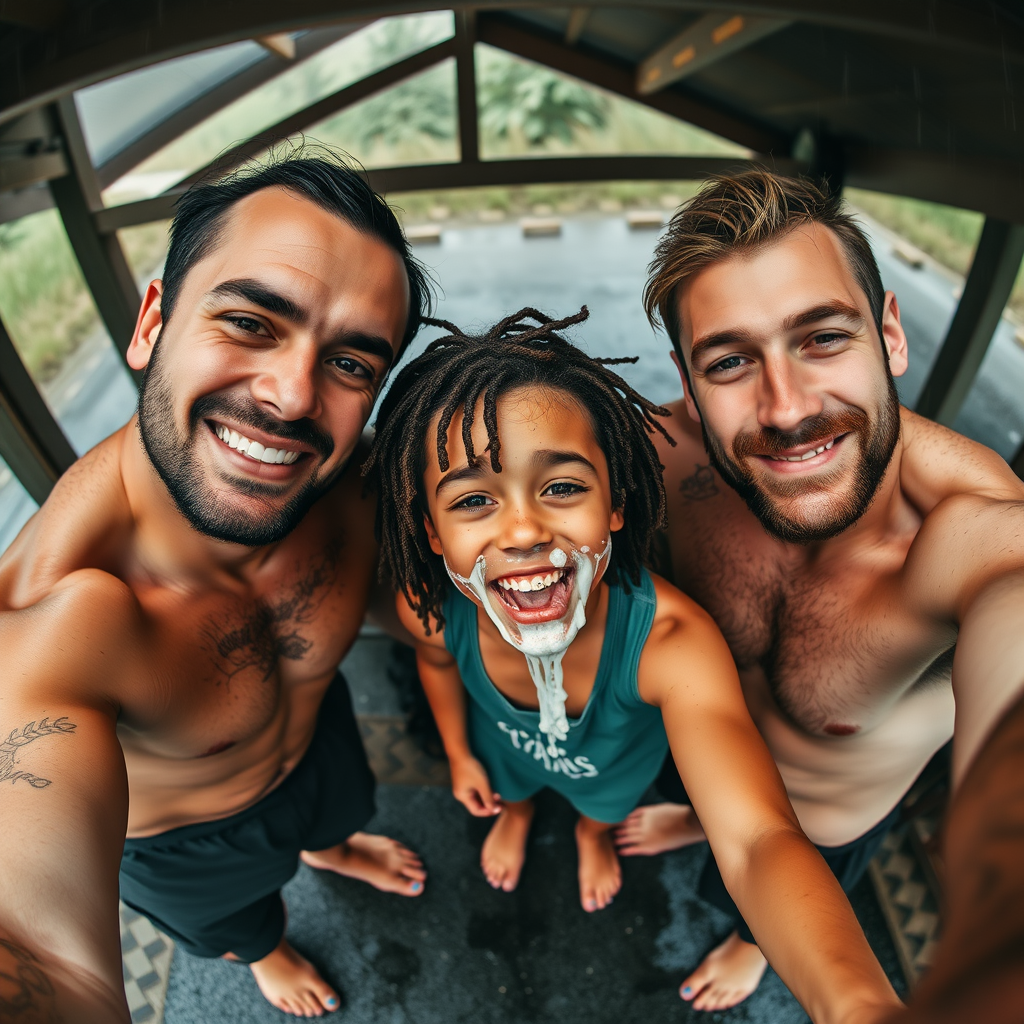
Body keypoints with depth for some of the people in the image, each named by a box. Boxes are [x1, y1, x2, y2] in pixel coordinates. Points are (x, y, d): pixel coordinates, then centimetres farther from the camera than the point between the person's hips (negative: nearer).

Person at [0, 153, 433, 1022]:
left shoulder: (358, 474, -31)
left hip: (319, 740, 3)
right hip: (183, 843, -2)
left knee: (339, 813, 37)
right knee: (237, 924, 33)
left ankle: (330, 850, 76)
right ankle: (265, 952, 71)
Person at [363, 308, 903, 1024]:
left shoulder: (672, 639, -48)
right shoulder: (427, 608, -37)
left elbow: (756, 837, -58)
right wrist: (459, 753, 5)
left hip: (616, 750, -1)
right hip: (506, 742, 1)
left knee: (605, 799, 34)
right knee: (509, 785, 35)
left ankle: (594, 833, 72)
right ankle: (516, 813, 73)